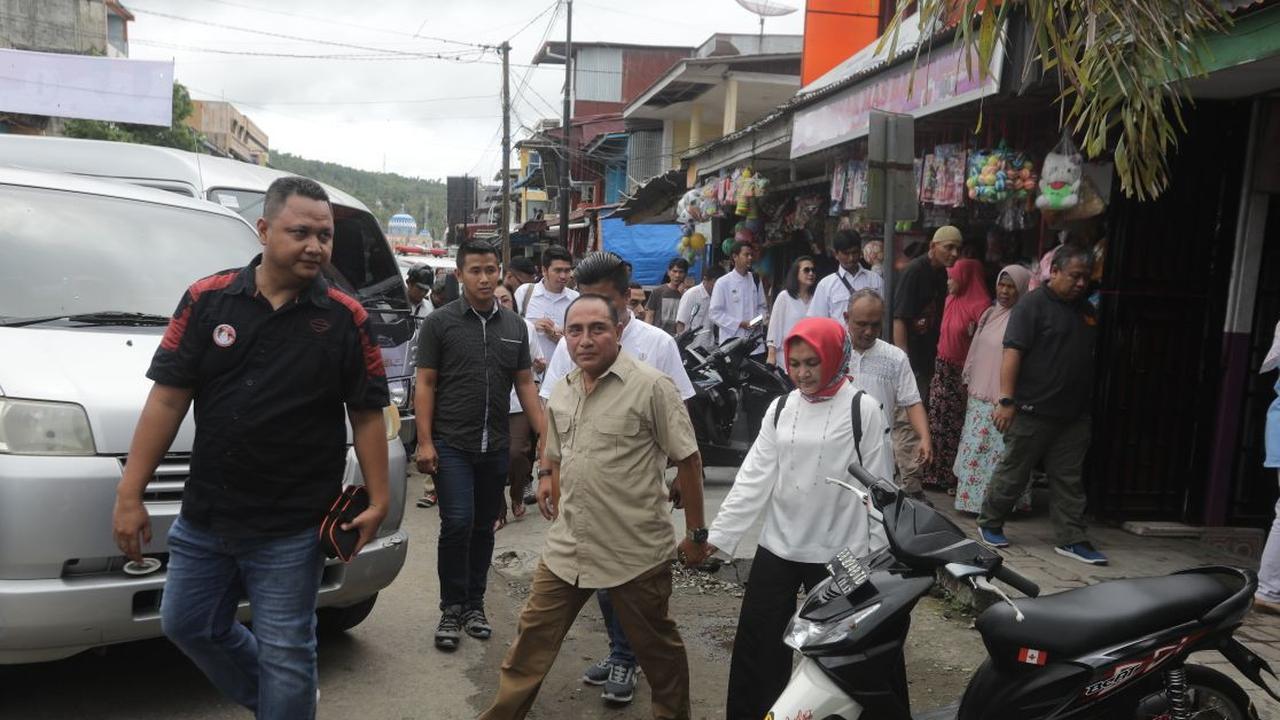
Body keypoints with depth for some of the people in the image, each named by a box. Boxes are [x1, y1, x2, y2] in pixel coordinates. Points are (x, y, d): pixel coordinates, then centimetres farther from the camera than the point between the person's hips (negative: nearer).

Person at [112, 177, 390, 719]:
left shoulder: (346, 319, -5)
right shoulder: (207, 300, -2)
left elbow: (368, 415, -3)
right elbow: (168, 398, -2)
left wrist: (378, 500, -8)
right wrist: (130, 494, -3)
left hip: (290, 530, -3)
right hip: (202, 518, 4)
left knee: (284, 655, 5)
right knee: (187, 625, 20)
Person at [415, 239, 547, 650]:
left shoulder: (514, 326, 8)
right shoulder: (440, 323, -3)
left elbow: (525, 385, 11)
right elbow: (425, 384, -3)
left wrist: (545, 435, 3)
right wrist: (425, 442, -10)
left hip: (496, 446, 4)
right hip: (452, 444, -4)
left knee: (484, 527, 11)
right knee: (458, 523, -10)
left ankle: (474, 605, 25)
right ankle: (451, 609, 7)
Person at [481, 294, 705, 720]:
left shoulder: (651, 386, -14)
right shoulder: (560, 392, 6)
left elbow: (688, 460, -10)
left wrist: (696, 532, -7)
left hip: (637, 551, -5)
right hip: (567, 548, 5)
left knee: (656, 646, 13)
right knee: (533, 635, 12)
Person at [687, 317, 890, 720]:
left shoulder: (863, 409, -6)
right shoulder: (781, 409, 5)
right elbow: (754, 477, 2)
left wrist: (879, 556, -5)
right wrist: (717, 535, -4)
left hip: (838, 554, -3)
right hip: (777, 547, 4)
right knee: (755, 642, 7)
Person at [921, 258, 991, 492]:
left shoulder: (981, 305, -15)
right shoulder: (951, 300, 8)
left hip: (963, 374, -7)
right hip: (943, 369, 7)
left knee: (958, 425, 2)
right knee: (938, 421, 11)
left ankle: (957, 478, 15)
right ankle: (937, 474, 23)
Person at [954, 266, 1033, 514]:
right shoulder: (990, 314, 12)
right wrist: (969, 381, 19)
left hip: (1004, 398, -7)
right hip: (980, 396, 7)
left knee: (999, 450, -3)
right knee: (975, 446, 12)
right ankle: (973, 497, 22)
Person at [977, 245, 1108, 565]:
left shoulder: (1085, 309, 14)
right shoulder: (1033, 305, -9)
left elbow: (1091, 355, 23)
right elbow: (1012, 352, -15)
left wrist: (1087, 402, 18)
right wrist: (1006, 400, -22)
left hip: (1074, 414, 7)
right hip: (1033, 410, -7)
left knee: (1069, 479, 9)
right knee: (1014, 471, 4)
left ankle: (1071, 539, 15)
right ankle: (990, 523, 20)